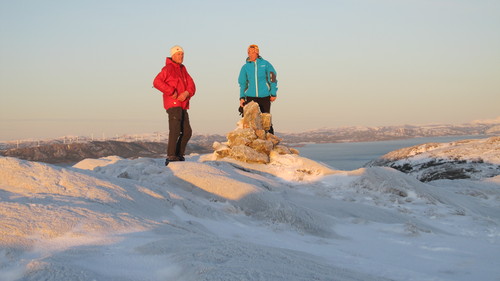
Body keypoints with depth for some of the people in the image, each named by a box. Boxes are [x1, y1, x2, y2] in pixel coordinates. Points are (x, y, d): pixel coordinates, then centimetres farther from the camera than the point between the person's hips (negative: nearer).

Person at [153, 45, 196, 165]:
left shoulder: (183, 69, 20)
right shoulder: (168, 68, -3)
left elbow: (191, 85, 12)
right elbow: (157, 82, -16)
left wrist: (186, 93, -10)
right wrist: (171, 92, -19)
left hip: (182, 105, 8)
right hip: (173, 103, -8)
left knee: (187, 132, 10)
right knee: (175, 130, -19)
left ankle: (179, 155, 18)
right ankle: (170, 157, -21)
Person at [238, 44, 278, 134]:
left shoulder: (265, 64, 3)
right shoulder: (245, 67, 8)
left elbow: (273, 79, 6)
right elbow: (242, 83, 13)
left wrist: (273, 94, 2)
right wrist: (242, 97, 4)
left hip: (264, 96, -2)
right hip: (250, 97, 2)